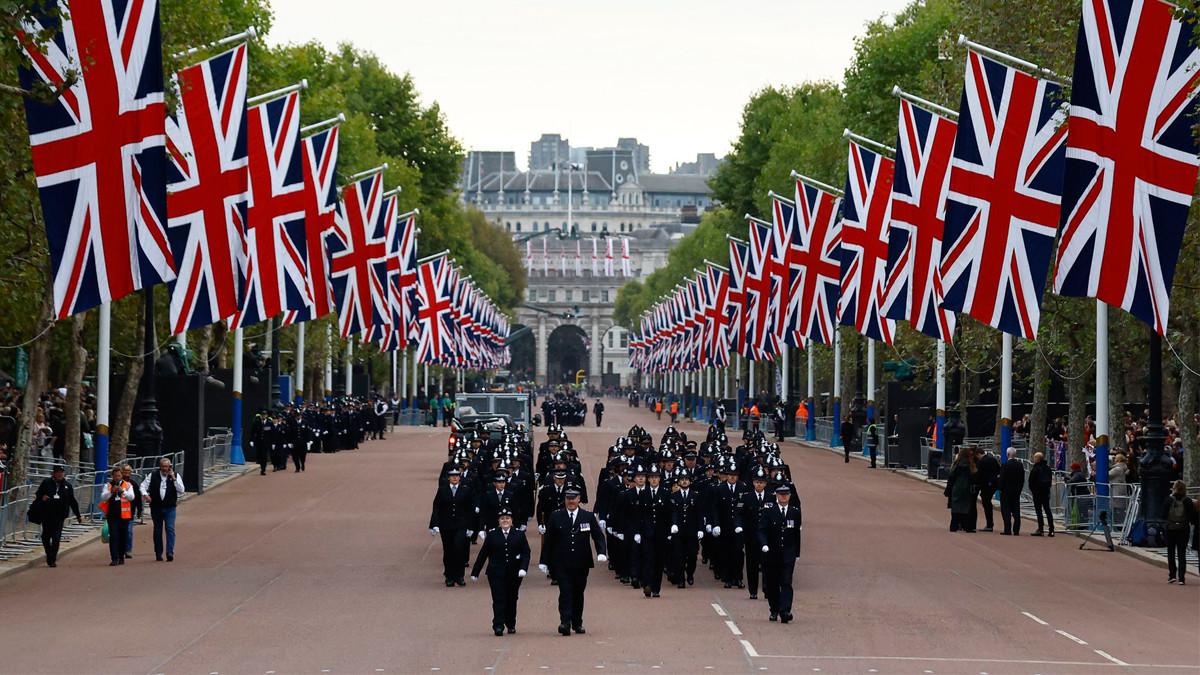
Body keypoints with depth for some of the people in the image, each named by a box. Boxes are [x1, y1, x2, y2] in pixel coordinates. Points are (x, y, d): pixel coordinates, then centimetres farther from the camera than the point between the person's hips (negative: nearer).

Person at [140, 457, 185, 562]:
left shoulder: (175, 476, 4)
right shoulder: (153, 476, 5)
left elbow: (181, 490, -3)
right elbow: (143, 485, 8)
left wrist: (174, 478, -11)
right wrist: (146, 495, -11)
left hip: (170, 508, -2)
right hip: (156, 508, 2)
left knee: (170, 529, -14)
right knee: (157, 530, 8)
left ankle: (170, 553, -18)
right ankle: (158, 554, 17)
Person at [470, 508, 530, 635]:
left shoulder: (519, 534, 4)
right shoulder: (492, 535, 2)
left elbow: (526, 553, 1)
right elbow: (483, 554, 5)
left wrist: (523, 568, -15)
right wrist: (475, 572, 6)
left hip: (514, 574, 1)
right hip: (496, 573, -1)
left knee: (512, 599, 10)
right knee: (498, 599, -10)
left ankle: (511, 625, 24)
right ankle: (498, 625, -12)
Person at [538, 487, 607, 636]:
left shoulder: (588, 517, 6)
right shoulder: (555, 517, 4)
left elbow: (598, 536, 5)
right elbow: (548, 541, 6)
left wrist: (601, 552, -14)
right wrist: (544, 562, 3)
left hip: (581, 564, 2)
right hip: (561, 565, -2)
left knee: (578, 593, 9)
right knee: (565, 592, -13)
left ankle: (577, 624, 20)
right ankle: (565, 623, -19)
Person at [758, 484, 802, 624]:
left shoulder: (795, 512, 6)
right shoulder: (768, 510, -2)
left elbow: (797, 534, 13)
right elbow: (762, 530, -8)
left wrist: (796, 554, 14)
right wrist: (764, 545, -26)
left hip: (788, 554, 0)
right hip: (771, 553, 0)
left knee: (786, 583, -11)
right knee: (771, 584, 7)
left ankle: (785, 611, -19)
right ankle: (774, 611, 22)